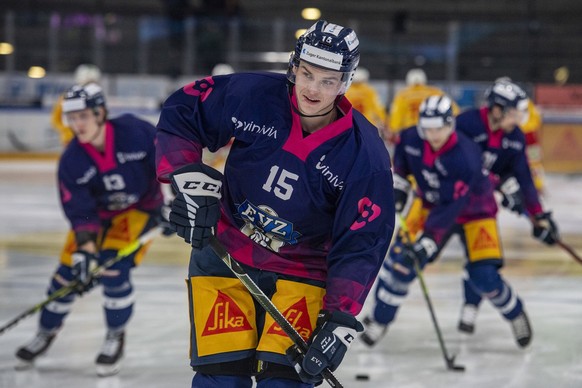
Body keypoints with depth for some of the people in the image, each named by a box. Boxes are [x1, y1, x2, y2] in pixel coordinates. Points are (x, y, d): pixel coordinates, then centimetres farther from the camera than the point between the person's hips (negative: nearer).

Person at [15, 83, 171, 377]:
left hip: (141, 208, -3)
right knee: (69, 269, -1)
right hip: (99, 212, 3)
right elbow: (80, 211, -20)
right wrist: (85, 248, -31)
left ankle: (115, 338, 3)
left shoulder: (135, 132, -28)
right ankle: (46, 333, 23)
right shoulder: (71, 161, -20)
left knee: (114, 269, -20)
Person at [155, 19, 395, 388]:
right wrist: (189, 179, -12)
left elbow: (360, 246, -15)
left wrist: (339, 323, -23)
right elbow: (181, 110, 1)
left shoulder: (365, 155, -16)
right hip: (224, 257, 1)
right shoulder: (251, 96, -14)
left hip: (302, 273, -1)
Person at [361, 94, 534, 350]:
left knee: (484, 276, -14)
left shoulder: (465, 158, -37)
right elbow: (401, 153, 9)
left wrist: (427, 243, -40)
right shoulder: (412, 138, -20)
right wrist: (398, 185, 7)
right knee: (401, 258, -11)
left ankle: (515, 313, 17)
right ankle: (379, 319, 7)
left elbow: (450, 209, -37)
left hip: (474, 211, -4)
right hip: (432, 204, 4)